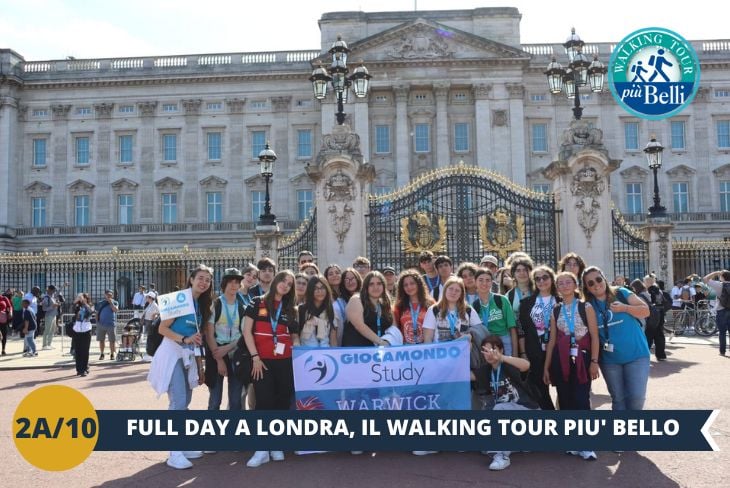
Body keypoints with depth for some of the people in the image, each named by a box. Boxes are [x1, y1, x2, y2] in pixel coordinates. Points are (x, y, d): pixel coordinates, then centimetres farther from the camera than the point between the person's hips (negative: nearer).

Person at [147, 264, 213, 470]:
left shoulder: (202, 305, 13)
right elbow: (162, 328, -13)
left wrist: (200, 366, 16)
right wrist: (184, 339, -26)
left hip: (188, 356, 8)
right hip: (173, 353, -8)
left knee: (185, 402, 11)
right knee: (178, 402, -13)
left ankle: (182, 445, 20)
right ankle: (174, 453, -9)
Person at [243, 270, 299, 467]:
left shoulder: (290, 309, 14)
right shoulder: (257, 303, 2)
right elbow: (247, 331, -3)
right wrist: (255, 357, -10)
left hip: (285, 361, 4)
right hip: (262, 361, -3)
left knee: (282, 401, 5)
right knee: (264, 401, -6)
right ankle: (262, 449, 0)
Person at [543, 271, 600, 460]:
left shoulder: (586, 307, 2)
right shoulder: (555, 311, 10)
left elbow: (594, 336, -2)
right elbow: (552, 340, 11)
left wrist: (594, 361, -11)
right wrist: (546, 367, 8)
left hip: (581, 357, -3)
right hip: (561, 359, 3)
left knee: (581, 399, -9)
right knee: (565, 400, 5)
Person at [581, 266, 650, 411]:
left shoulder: (621, 293, -3)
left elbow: (645, 311, -3)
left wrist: (625, 308, -19)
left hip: (636, 354, -2)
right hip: (609, 360, 2)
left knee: (637, 397, -7)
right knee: (618, 399, 11)